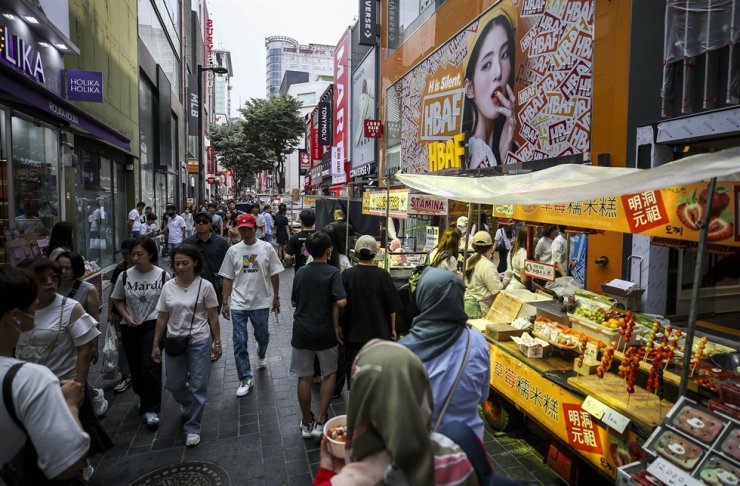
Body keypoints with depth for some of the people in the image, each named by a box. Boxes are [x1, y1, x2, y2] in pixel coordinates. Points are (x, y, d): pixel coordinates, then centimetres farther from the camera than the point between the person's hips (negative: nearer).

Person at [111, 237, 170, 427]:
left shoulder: (163, 276, -9)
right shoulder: (125, 276, -3)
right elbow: (118, 300, 9)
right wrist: (127, 317, -6)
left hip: (154, 325, -3)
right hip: (130, 327, 3)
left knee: (151, 367, -9)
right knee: (135, 366, 15)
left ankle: (151, 409, 2)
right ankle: (142, 396, 42)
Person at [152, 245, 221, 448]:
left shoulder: (205, 286, -11)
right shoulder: (168, 287, -1)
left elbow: (213, 317, -5)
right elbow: (162, 318, 5)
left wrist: (217, 342, -4)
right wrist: (155, 344, 6)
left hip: (199, 342, -3)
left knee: (198, 386, 3)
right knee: (174, 385, 14)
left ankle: (193, 427, 21)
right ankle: (187, 405, 48)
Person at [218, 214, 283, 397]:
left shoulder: (267, 248, -4)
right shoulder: (233, 251, 0)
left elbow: (274, 274, 1)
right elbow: (227, 278, 4)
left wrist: (276, 297, 3)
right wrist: (225, 302, 2)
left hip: (261, 302, 0)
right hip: (238, 304, 1)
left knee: (262, 336, 17)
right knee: (239, 342, 2)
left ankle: (261, 355, 50)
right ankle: (245, 378, 15)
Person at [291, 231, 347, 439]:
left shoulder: (300, 273, 2)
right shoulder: (332, 273, -11)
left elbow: (293, 302, 10)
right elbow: (341, 302, -22)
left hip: (302, 332, 3)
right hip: (324, 333, -3)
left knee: (304, 378, 13)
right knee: (329, 375, 15)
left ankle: (307, 423, 25)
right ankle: (320, 422, 12)